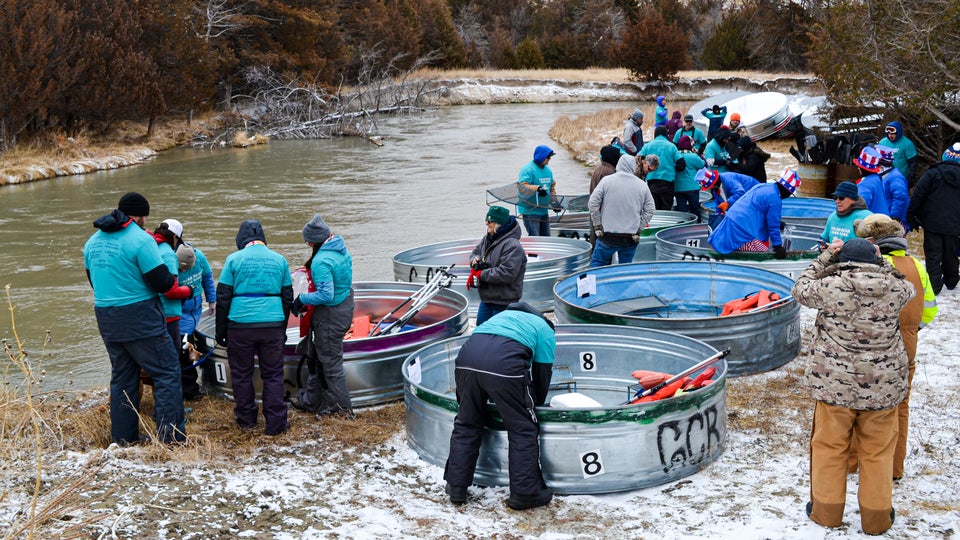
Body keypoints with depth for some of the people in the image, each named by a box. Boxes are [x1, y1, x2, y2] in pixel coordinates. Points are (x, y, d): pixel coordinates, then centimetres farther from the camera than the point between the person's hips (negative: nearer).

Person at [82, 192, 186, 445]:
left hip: (107, 320, 7)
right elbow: (162, 282, -15)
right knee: (167, 372, 0)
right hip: (140, 319, -7)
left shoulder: (93, 241, 10)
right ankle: (171, 435, -4)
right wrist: (174, 279, 5)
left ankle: (123, 437, 20)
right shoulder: (140, 239, -14)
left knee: (122, 376, 17)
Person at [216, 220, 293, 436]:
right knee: (273, 375, 8)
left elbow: (223, 297, -1)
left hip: (240, 324, -2)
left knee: (242, 374, 13)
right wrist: (282, 328, 23)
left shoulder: (234, 259, 0)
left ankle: (246, 418, 23)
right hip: (273, 325, 2)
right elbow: (288, 297, 14)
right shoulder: (279, 260, 9)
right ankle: (276, 423, 7)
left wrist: (221, 330, 6)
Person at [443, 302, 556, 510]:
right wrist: (535, 408, 42)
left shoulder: (503, 315, 42)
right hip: (505, 362, -5)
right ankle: (525, 493, 17)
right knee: (523, 429, 11)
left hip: (467, 355, 5)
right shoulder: (546, 331, 27)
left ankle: (456, 487, 28)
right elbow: (542, 376, 26)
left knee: (466, 424, 21)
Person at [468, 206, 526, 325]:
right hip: (486, 298, 9)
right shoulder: (487, 239, 6)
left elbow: (507, 274, -30)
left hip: (504, 302, -9)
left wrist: (481, 274, -22)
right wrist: (475, 260, -5)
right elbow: (475, 251, 22)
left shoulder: (512, 246, -23)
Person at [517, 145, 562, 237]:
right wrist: (537, 188, -40)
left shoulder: (548, 170, 13)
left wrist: (554, 202, 9)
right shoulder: (528, 170, -14)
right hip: (530, 211, -9)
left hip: (544, 210, 9)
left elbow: (552, 186, 22)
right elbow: (522, 187, -26)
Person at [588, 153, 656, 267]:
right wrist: (639, 229, 5)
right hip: (631, 238, 2)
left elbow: (593, 203, -8)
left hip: (608, 236, -2)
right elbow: (650, 210, 3)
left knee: (597, 262, 11)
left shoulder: (607, 180, -3)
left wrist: (597, 226, -1)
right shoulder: (642, 185, 3)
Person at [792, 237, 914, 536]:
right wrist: (879, 262, 16)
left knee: (829, 447, 15)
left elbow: (801, 288, 5)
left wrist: (826, 256, 8)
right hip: (883, 387, 2)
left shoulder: (831, 287, -15)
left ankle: (827, 510, 28)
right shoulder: (895, 288, -7)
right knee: (877, 452, 15)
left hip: (836, 385, -2)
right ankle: (876, 516, 27)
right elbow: (909, 289, 17)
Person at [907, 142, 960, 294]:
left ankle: (934, 285, -6)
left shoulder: (932, 173, -8)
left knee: (933, 255, -1)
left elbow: (918, 195, -10)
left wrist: (911, 216, -2)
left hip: (933, 223, -4)